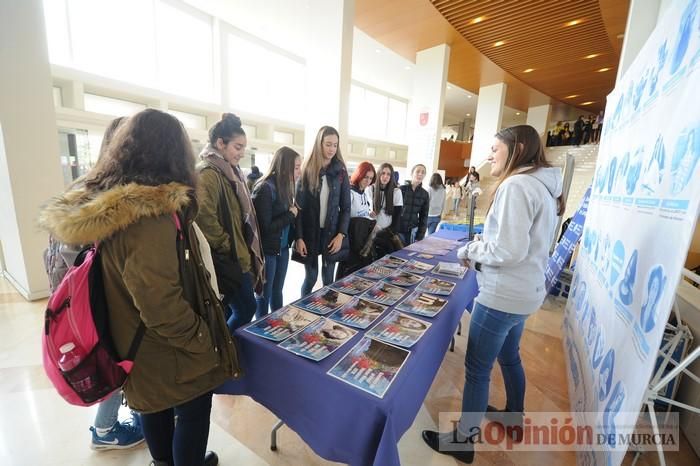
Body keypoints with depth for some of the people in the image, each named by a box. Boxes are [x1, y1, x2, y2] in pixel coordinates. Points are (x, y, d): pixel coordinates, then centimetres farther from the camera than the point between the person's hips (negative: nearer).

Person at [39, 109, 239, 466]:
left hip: (137, 345, 9)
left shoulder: (101, 203, -2)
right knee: (192, 413, 16)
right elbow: (161, 306, -30)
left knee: (155, 409, 29)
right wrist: (204, 340, -16)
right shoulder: (149, 213, -30)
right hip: (170, 352, -9)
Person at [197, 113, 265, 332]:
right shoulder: (208, 174, -17)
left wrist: (243, 251, 13)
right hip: (226, 259, -9)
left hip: (236, 256, 9)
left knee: (229, 311, 17)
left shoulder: (230, 172, 14)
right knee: (247, 307, -1)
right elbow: (207, 222, -25)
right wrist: (235, 252, -15)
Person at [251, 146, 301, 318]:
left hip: (283, 248, 7)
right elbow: (265, 227, -21)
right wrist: (290, 215, -14)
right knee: (264, 295, 10)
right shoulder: (265, 188, -19)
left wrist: (294, 212, -10)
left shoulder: (285, 186, 5)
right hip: (267, 251, -7)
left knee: (277, 292, 21)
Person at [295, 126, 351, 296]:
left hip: (332, 232, 1)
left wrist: (341, 234, -8)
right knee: (311, 276, 7)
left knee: (328, 278, 9)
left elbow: (346, 207, 3)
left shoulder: (341, 172, 2)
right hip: (310, 232, -1)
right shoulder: (307, 170, -2)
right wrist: (299, 237, -10)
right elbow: (299, 206, -4)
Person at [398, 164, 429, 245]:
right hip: (398, 230, -2)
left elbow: (424, 216, 7)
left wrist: (420, 236, 2)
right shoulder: (401, 189, -4)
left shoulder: (425, 194, 4)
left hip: (413, 231, 2)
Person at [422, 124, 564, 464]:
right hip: (525, 291, 10)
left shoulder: (516, 185, -19)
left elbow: (509, 250, -26)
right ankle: (515, 417, 49)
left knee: (477, 369, 5)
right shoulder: (544, 186, 11)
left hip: (503, 295, -10)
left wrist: (469, 251, -11)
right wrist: (481, 247, 7)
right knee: (509, 357, 27)